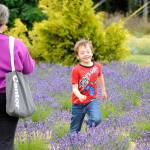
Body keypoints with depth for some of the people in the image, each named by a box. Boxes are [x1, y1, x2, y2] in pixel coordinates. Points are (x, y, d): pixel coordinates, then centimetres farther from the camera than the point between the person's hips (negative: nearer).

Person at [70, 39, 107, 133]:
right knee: (75, 129, 7)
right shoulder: (76, 70, -16)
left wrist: (103, 90, 31)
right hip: (78, 102, -2)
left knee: (97, 119, -24)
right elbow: (75, 88, -19)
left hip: (92, 100, 2)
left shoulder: (97, 66, -4)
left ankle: (89, 124, 10)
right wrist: (79, 96, -40)